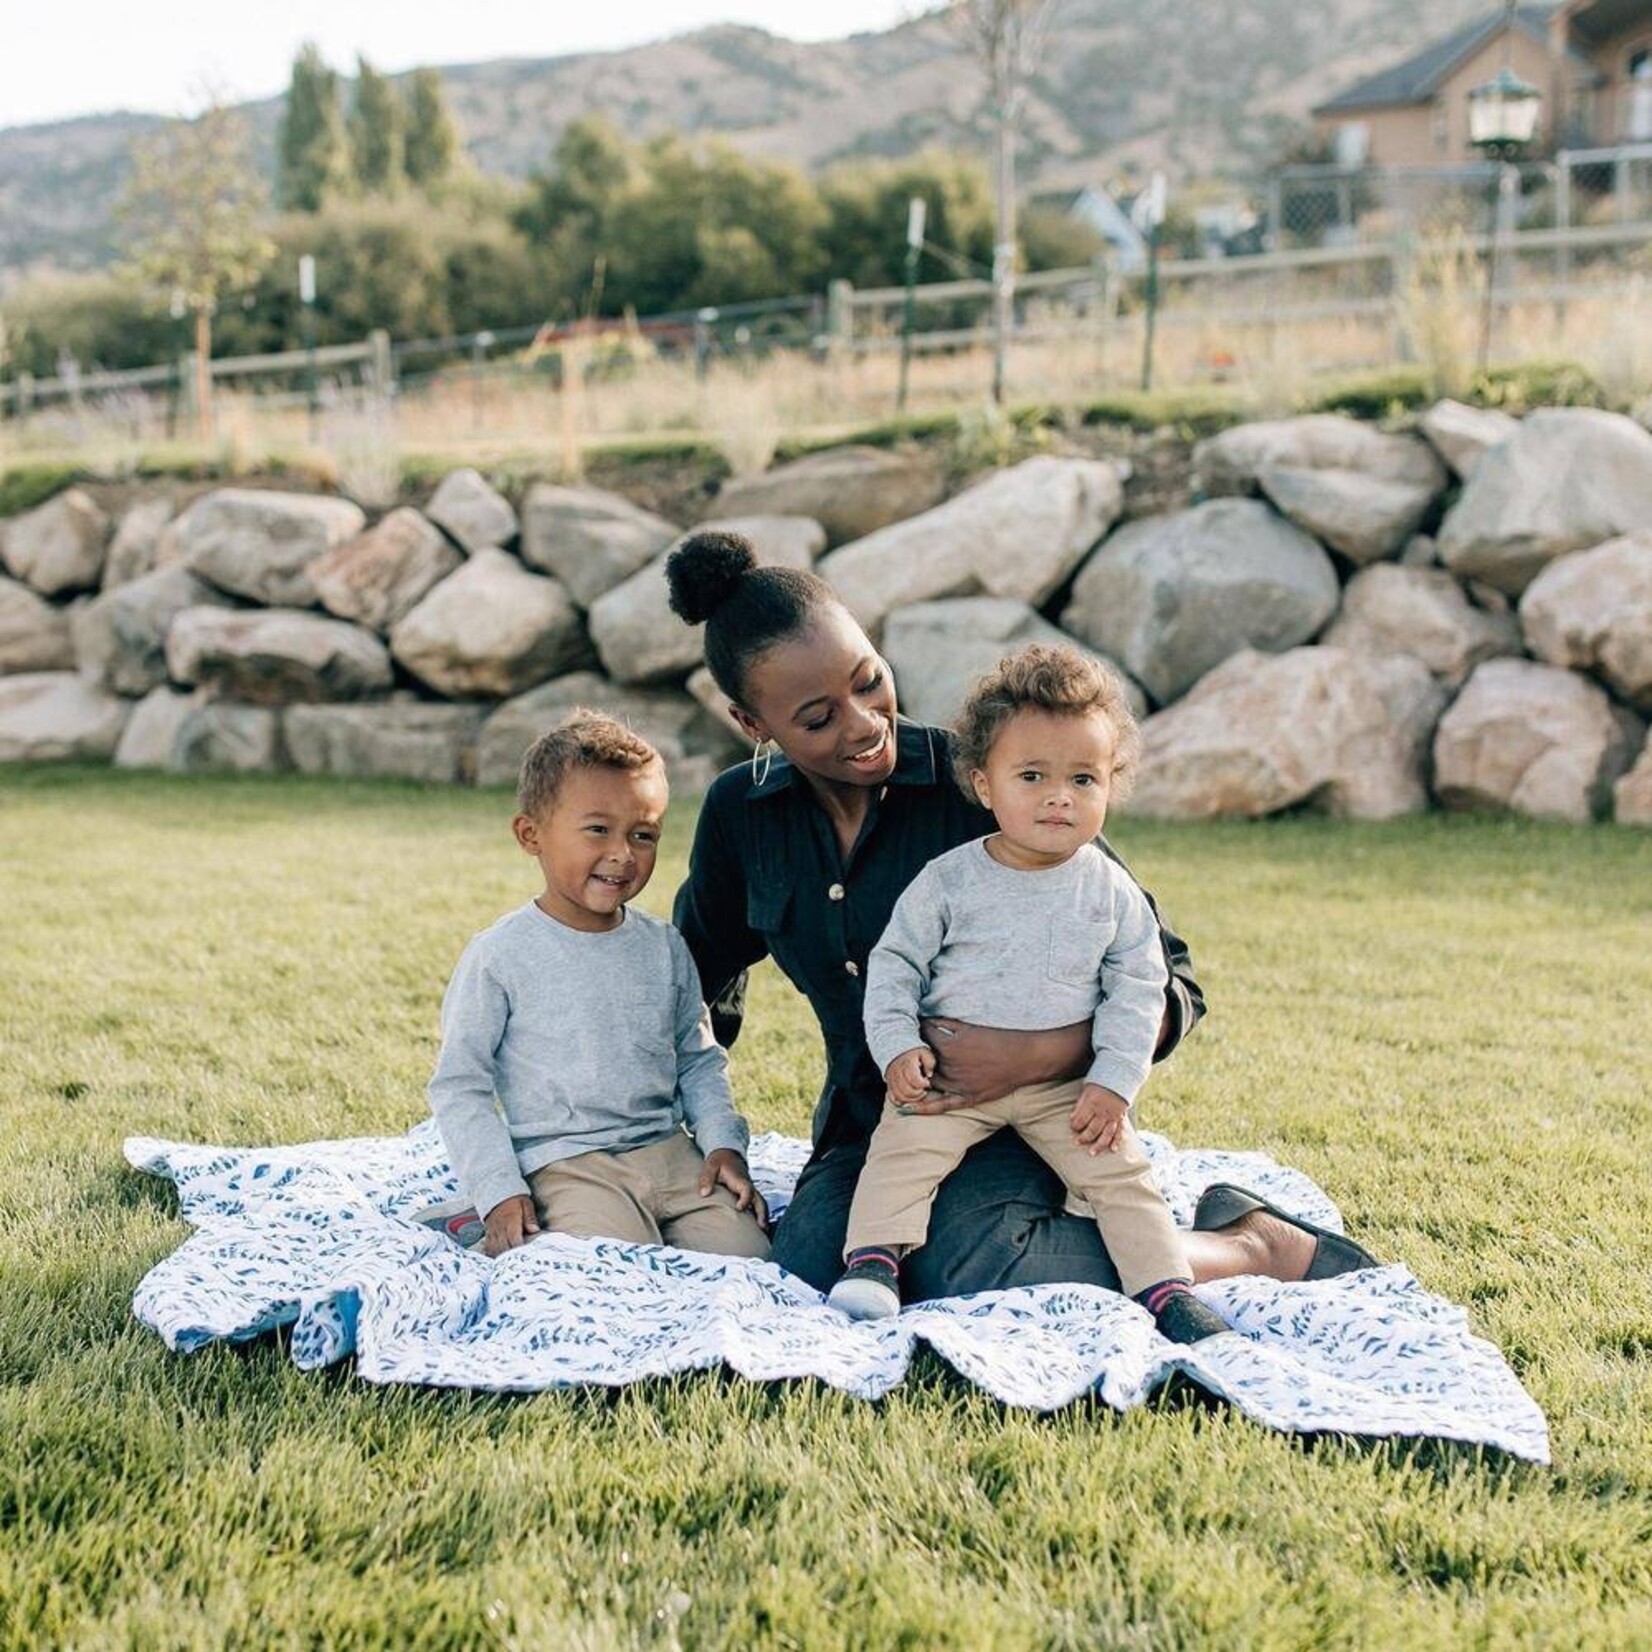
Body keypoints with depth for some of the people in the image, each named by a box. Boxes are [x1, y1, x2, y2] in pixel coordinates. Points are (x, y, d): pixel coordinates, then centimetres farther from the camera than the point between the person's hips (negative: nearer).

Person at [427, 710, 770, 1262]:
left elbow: (699, 1060, 18)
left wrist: (724, 1143, 2)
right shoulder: (499, 956, -6)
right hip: (567, 1166, -5)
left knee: (747, 1254, -13)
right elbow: (459, 1086, -2)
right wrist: (498, 1192, -11)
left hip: (668, 1152, 5)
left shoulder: (664, 948, 9)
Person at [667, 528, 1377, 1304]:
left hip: (1018, 1119, -3)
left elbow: (1170, 983, -12)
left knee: (973, 1275, -34)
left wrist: (1038, 1055, -28)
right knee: (809, 1272, -29)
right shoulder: (740, 813, -2)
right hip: (861, 1128, 3)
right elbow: (706, 972, 20)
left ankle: (1247, 1244, -9)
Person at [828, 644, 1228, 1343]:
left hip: (1068, 1087, 1)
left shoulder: (1110, 891, -2)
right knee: (902, 1150, -18)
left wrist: (1113, 1081, -7)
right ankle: (872, 1260, -13)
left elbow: (1138, 989, 2)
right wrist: (898, 1047, -12)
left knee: (1123, 1175, -5)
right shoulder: (948, 880, -6)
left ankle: (1168, 1289, 3)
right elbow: (894, 963, 0)